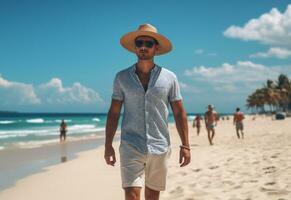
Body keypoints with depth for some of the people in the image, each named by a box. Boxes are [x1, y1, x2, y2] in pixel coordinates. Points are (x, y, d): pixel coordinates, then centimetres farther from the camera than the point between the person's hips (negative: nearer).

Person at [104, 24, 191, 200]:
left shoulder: (169, 78, 4)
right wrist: (108, 145, 1)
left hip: (160, 147, 1)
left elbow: (179, 113, 5)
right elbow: (114, 113, 6)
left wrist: (185, 145, 0)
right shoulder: (122, 77, 5)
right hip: (130, 146, -1)